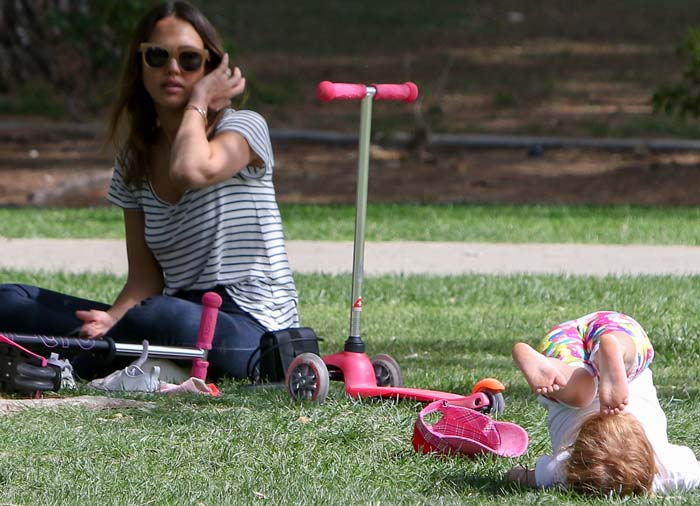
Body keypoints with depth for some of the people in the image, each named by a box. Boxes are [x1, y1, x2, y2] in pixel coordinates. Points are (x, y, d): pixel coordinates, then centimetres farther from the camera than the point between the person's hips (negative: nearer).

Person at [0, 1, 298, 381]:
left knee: (162, 318, -41)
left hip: (251, 328, -6)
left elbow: (190, 170, -27)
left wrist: (198, 102, -8)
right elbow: (145, 277, 8)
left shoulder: (244, 129, -2)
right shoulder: (135, 160, 14)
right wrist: (112, 319, -14)